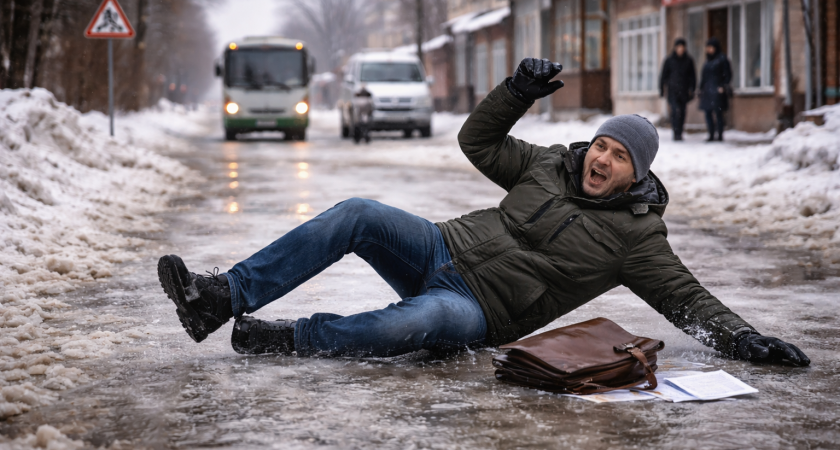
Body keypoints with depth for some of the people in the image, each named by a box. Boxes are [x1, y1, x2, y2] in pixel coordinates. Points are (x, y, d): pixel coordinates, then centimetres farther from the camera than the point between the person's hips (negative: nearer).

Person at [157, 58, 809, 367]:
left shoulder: (636, 234, 0)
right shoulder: (549, 166, 13)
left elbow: (687, 297, -2)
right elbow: (478, 140, 19)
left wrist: (741, 338, -17)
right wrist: (519, 91, 4)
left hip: (481, 309, -5)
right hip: (444, 247, 5)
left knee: (424, 321, -41)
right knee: (359, 214, -22)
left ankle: (290, 338, -30)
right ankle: (223, 297, -26)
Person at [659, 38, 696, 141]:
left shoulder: (689, 60, 7)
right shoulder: (669, 60, 2)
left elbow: (692, 76, 12)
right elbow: (664, 75, 6)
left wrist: (692, 89, 5)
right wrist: (661, 89, 4)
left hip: (684, 91, 2)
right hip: (673, 91, -2)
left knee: (682, 112, 4)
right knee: (676, 111, -16)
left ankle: (679, 133, 15)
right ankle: (676, 133, -17)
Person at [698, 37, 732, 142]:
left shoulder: (722, 59, -5)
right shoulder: (708, 60, 16)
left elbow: (727, 74, -7)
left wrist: (723, 87, -14)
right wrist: (701, 88, 14)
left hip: (717, 91, -7)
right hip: (707, 91, 7)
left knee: (718, 113, -7)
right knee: (708, 113, 5)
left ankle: (720, 135, -3)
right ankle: (711, 135, 10)